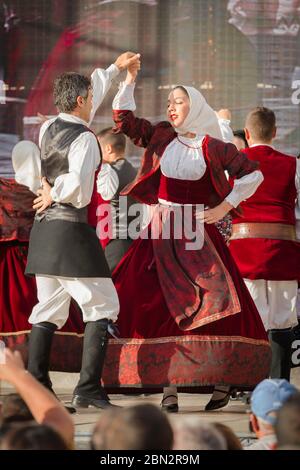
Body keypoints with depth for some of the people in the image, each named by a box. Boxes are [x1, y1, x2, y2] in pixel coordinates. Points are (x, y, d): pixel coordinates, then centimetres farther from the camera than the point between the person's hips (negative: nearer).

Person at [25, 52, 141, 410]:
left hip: (44, 229, 8)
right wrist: (54, 195, -4)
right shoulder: (83, 138, -13)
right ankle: (88, 389, -10)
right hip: (72, 230, -8)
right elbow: (78, 185, -26)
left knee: (48, 310, 12)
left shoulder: (48, 129, 11)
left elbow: (84, 107, 30)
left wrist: (114, 69, 38)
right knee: (102, 308, -2)